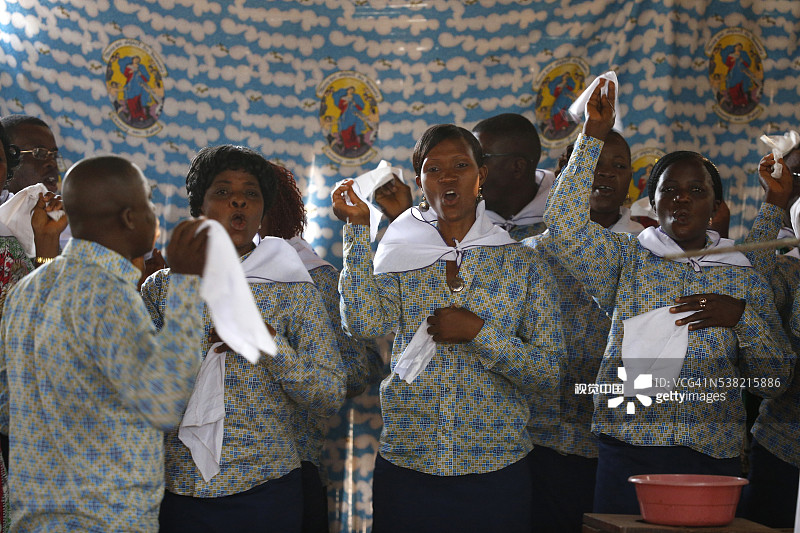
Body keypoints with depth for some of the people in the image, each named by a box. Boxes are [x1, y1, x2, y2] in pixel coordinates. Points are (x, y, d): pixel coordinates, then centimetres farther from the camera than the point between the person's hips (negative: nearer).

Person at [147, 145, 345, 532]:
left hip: (265, 490, -1)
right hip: (178, 492, 1)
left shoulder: (296, 292, 2)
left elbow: (329, 400, -4)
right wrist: (198, 346, -13)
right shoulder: (160, 287, 5)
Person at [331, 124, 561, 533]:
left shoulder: (520, 262, 2)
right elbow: (364, 323, -16)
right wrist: (358, 228, -12)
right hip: (406, 467, 1)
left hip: (497, 471, 0)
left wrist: (478, 332, -14)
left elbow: (548, 376, -2)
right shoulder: (401, 259, 5)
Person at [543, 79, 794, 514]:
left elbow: (776, 381, 9)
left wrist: (742, 316, -8)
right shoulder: (626, 260, 7)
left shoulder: (744, 278, 11)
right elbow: (565, 222, -11)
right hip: (628, 450, -1)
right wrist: (593, 137, -13)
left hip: (712, 458, 2)